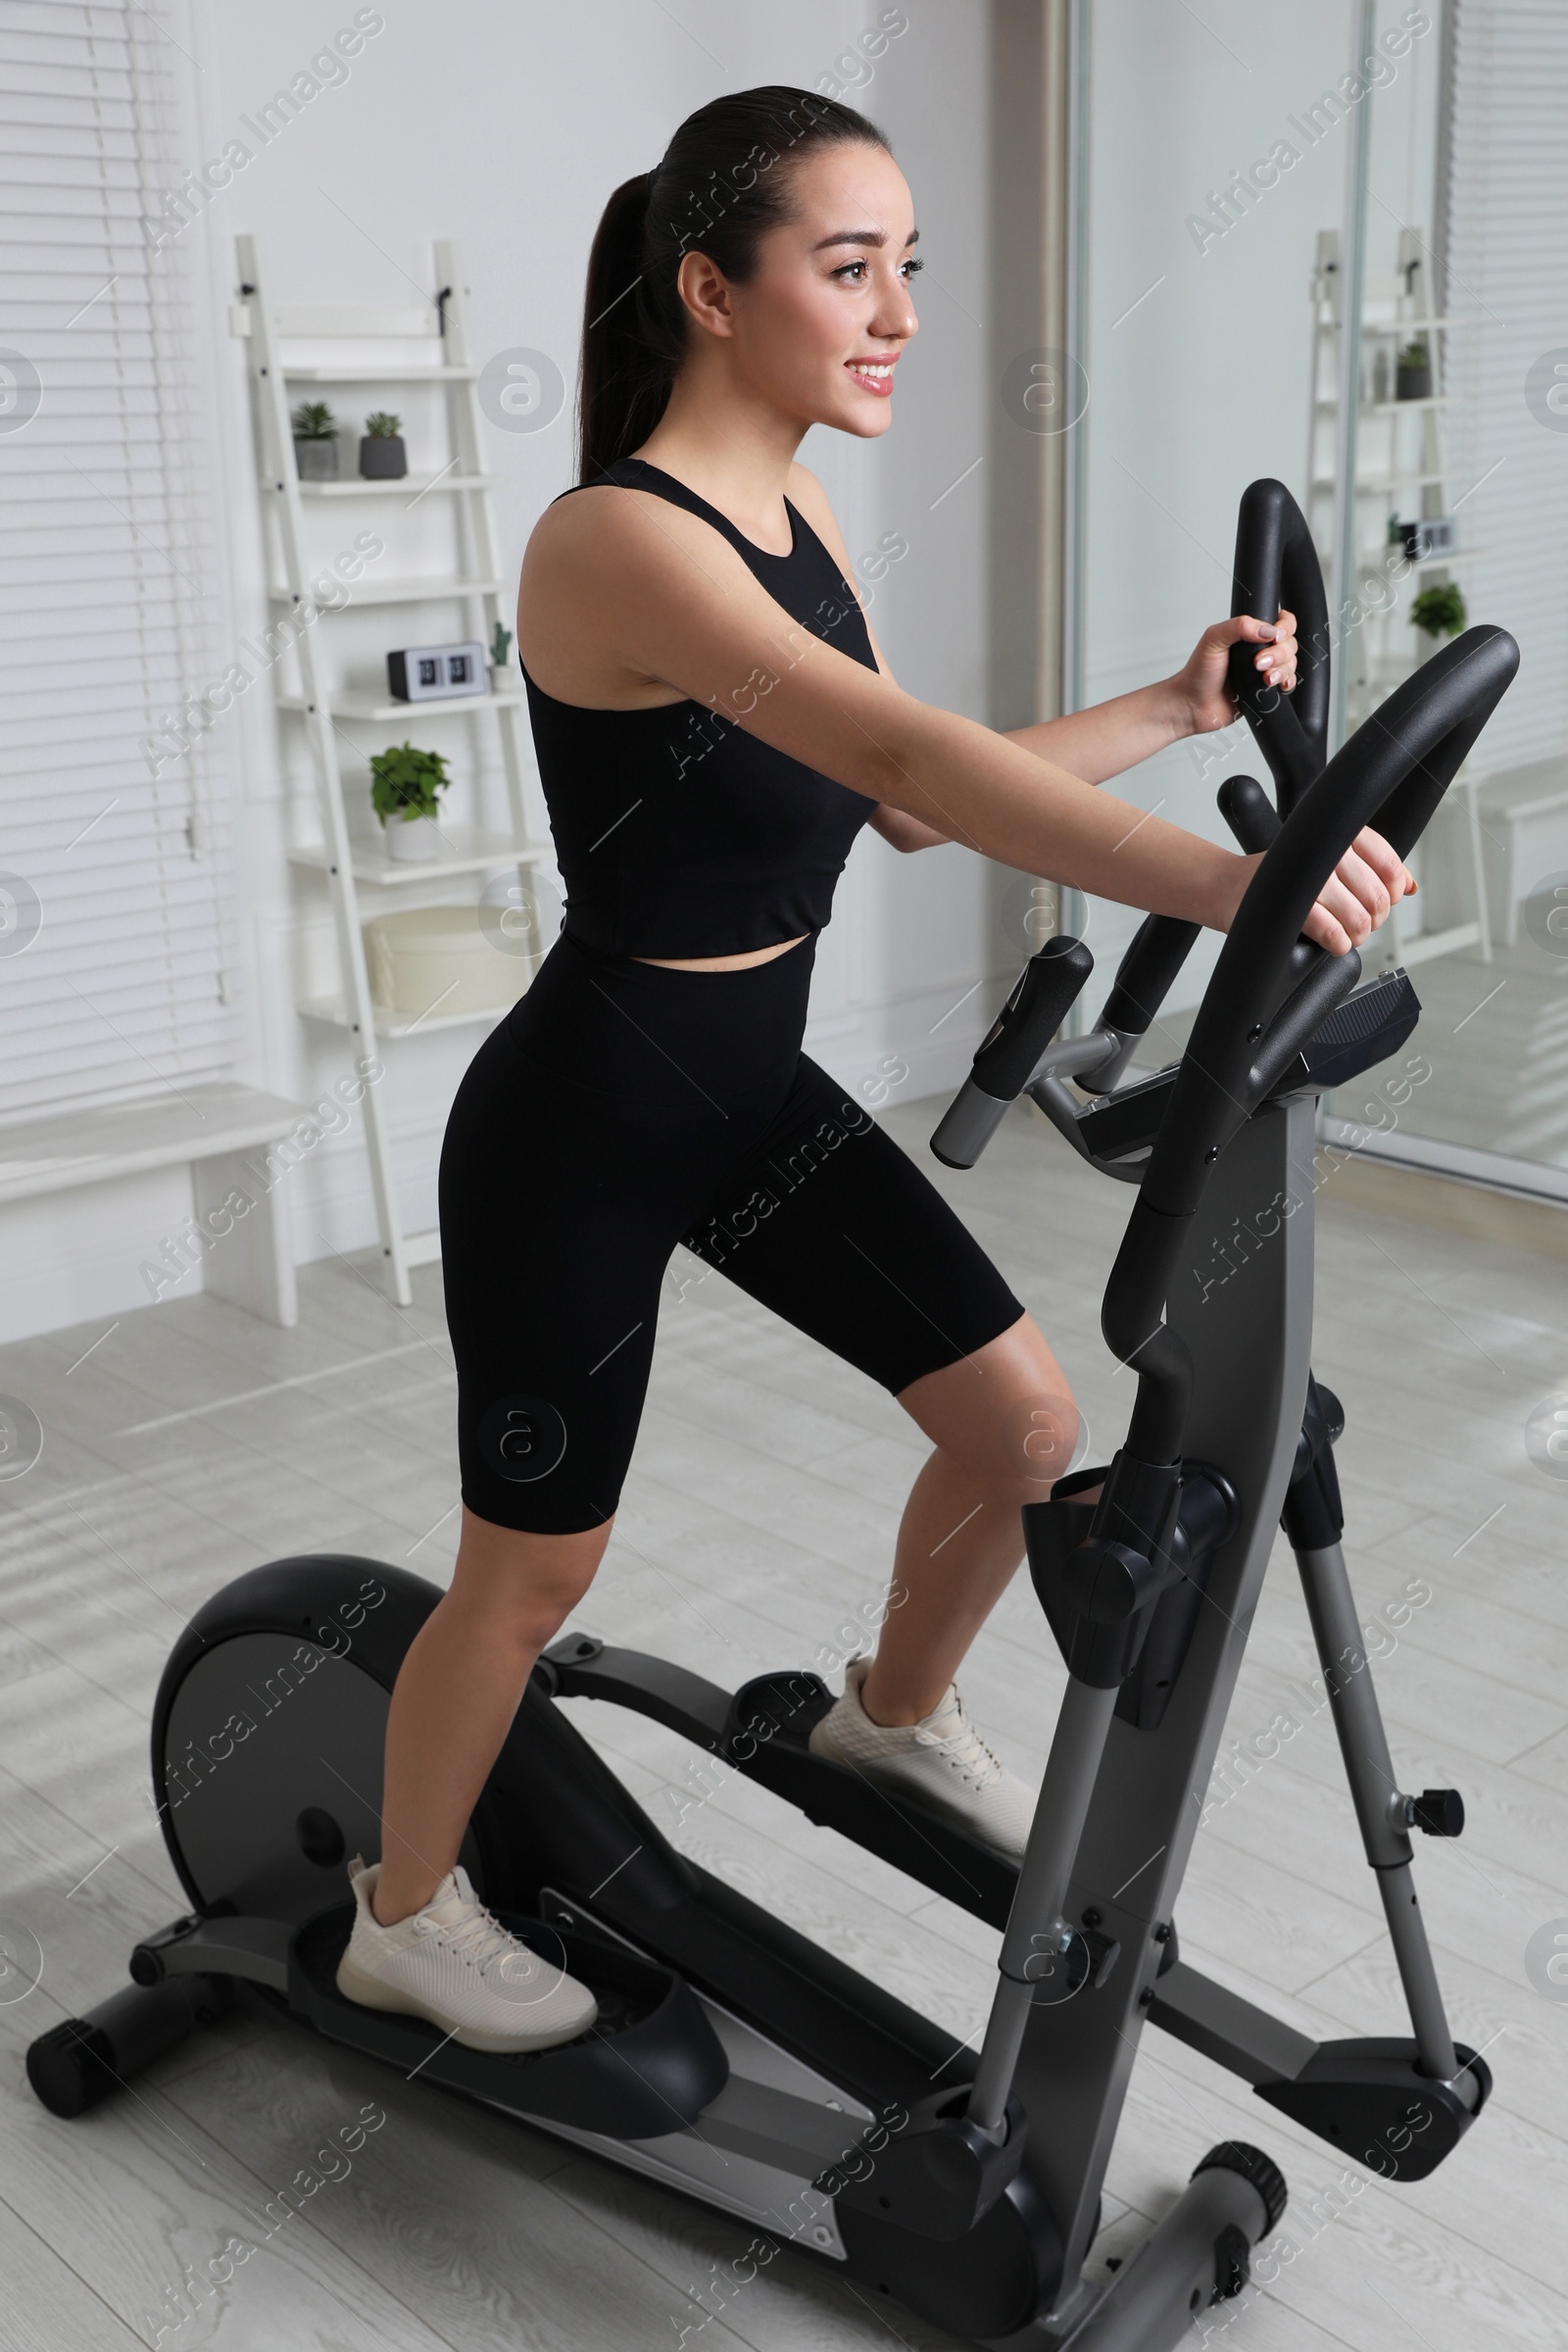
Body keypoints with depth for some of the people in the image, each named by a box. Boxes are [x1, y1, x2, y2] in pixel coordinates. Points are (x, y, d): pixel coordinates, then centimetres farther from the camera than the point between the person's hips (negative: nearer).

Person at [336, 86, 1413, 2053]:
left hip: (757, 1088, 8)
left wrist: (1174, 708, 3)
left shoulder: (794, 514, 4)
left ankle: (895, 1716, 40)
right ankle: (401, 1919, 36)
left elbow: (905, 804, 11)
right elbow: (900, 748, -40)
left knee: (1026, 1424, 10)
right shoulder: (615, 541, -24)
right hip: (581, 1126, -8)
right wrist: (1215, 875, -49)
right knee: (534, 1570, 8)